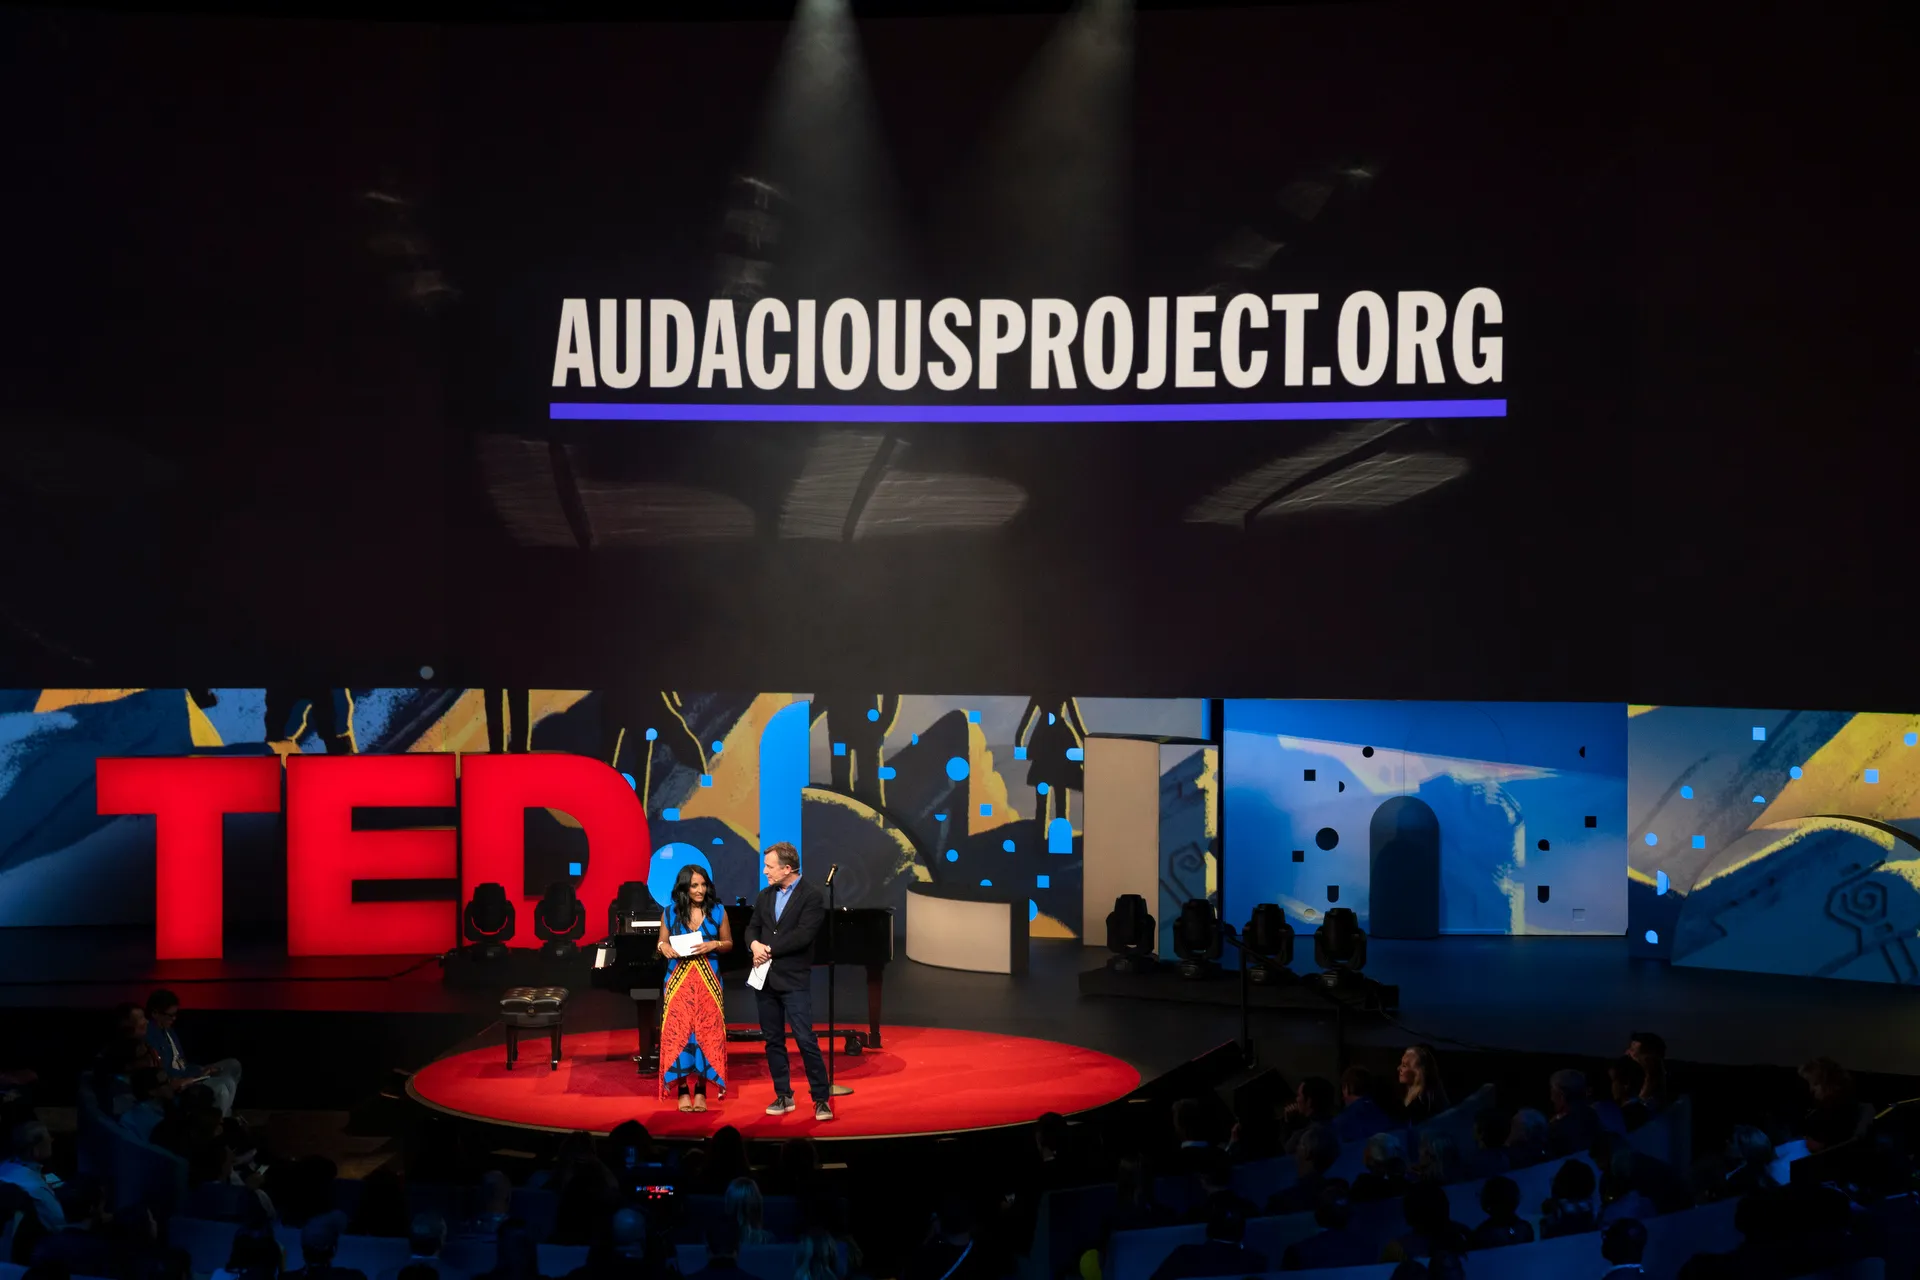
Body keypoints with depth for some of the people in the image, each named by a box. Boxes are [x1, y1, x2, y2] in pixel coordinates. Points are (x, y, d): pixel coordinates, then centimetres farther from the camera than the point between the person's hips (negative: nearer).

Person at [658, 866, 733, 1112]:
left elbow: (729, 944, 7)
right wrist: (664, 948, -12)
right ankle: (683, 1089, 1)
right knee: (679, 1032, -5)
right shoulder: (671, 911, 4)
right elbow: (662, 942, 11)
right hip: (679, 982, 0)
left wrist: (713, 945, -13)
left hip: (707, 982, 0)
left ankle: (701, 1089, 5)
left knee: (706, 1033, -2)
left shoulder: (718, 911, 2)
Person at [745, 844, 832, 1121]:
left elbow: (803, 935, -18)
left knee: (806, 1040, -9)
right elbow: (752, 927, 11)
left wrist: (769, 949, -16)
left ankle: (822, 1099, -1)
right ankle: (783, 1096, 19)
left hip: (794, 980, -6)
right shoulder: (765, 895, 12)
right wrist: (755, 945, -12)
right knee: (773, 1040, 10)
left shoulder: (811, 897, -8)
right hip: (767, 979, 6)